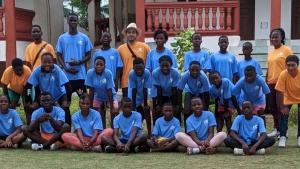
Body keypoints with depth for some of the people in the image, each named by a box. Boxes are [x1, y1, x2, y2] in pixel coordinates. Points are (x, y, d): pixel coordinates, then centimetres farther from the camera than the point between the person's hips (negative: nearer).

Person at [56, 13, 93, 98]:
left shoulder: (84, 38, 3)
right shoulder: (62, 38, 6)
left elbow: (88, 56, 5)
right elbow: (59, 56, 7)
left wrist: (78, 62, -14)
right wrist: (65, 68, -10)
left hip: (81, 75, -1)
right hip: (66, 75, 1)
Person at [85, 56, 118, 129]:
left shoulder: (108, 73, -29)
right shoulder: (90, 73, -24)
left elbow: (109, 91, -26)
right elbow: (91, 91, -18)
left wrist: (112, 107, -22)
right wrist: (91, 106, -15)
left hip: (110, 96, -3)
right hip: (98, 96, 3)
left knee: (115, 111, -20)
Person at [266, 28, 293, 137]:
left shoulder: (287, 50, -3)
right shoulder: (270, 53, 15)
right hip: (271, 83, 6)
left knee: (281, 108, -5)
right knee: (273, 108, 9)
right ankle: (276, 129, 18)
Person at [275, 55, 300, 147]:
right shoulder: (283, 74, -30)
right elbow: (280, 92, -24)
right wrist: (282, 107, -19)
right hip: (288, 99, 0)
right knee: (283, 115, -11)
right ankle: (282, 137, 2)